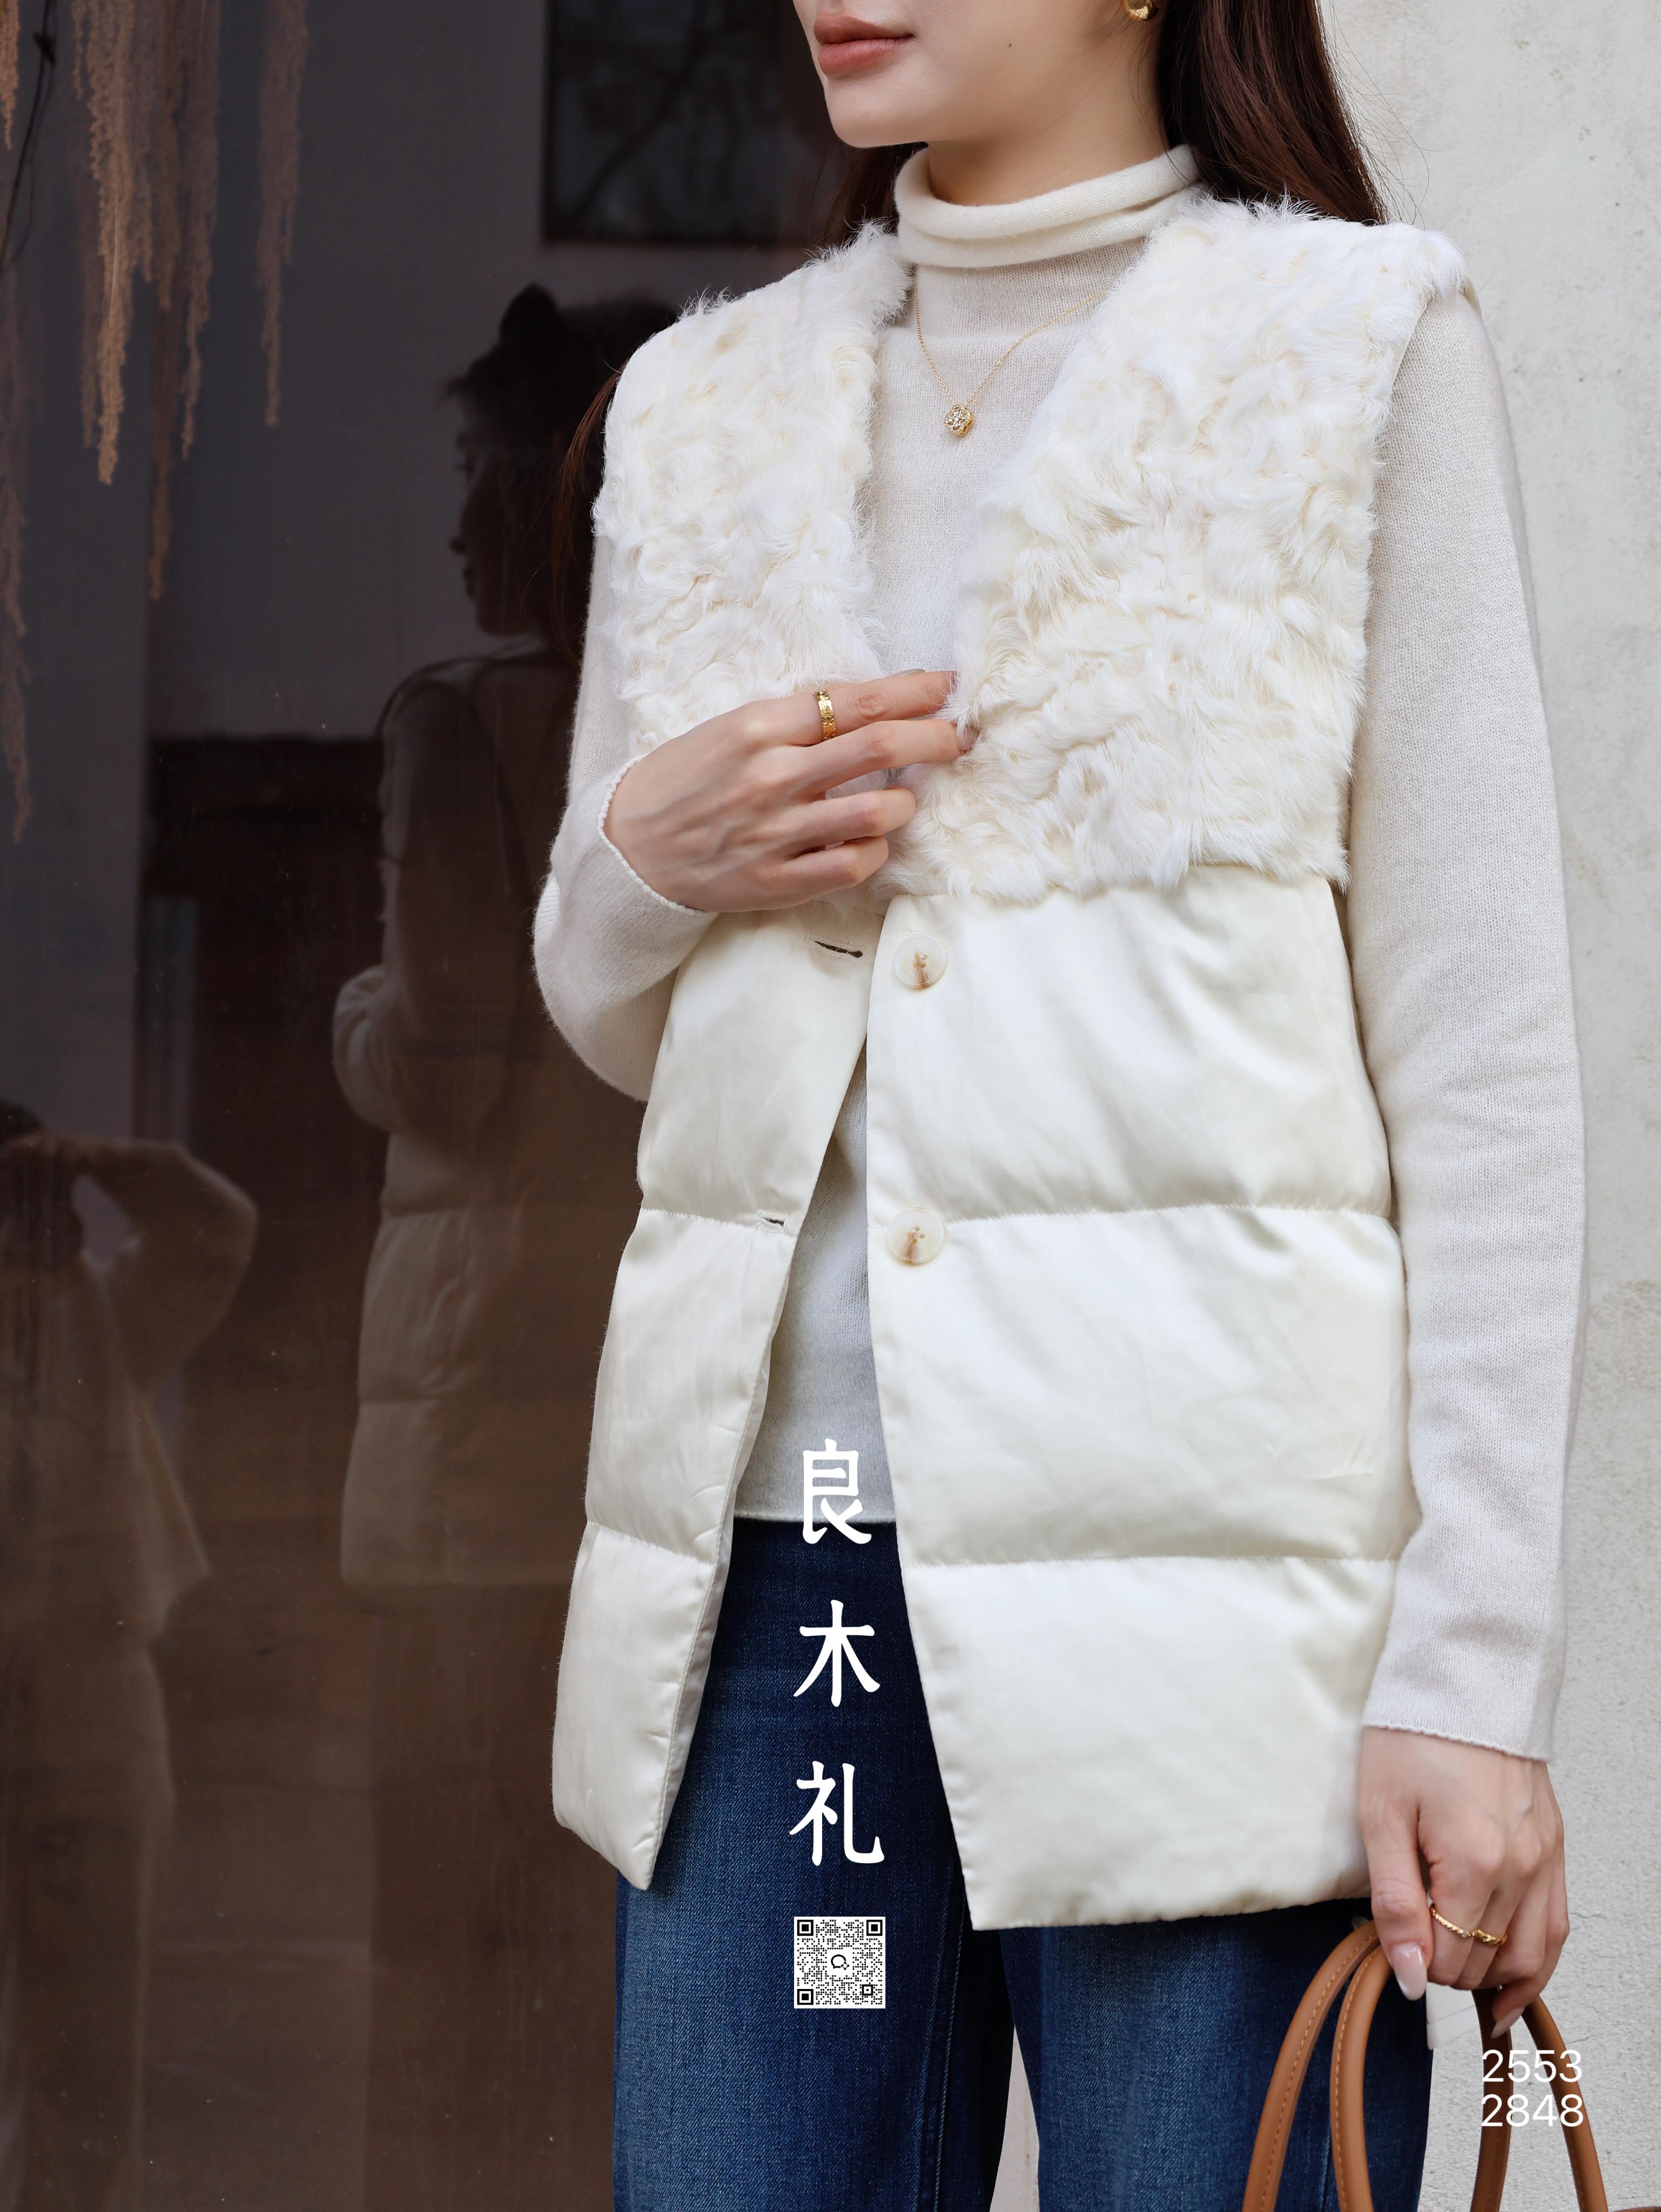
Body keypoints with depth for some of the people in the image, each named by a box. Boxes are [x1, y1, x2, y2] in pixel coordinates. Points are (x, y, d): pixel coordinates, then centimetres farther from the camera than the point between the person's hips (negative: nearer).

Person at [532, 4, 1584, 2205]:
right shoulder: (703, 407, 16)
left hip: (1186, 1560, -4)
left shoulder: (1359, 345, 2)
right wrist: (648, 852, 0)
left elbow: (1484, 1049, -2)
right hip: (763, 1552, 4)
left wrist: (1476, 1670, -9)